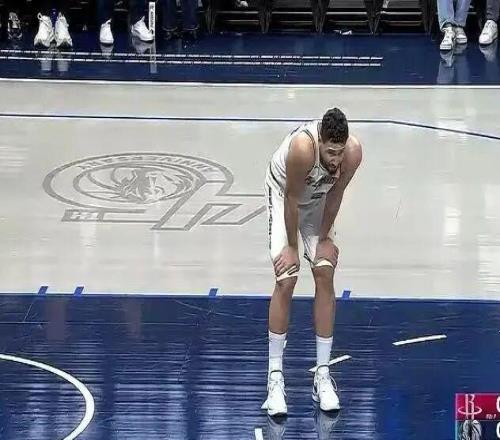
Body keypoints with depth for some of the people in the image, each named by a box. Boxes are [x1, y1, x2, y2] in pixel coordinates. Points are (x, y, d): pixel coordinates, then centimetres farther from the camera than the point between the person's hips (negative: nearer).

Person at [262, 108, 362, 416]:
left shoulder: (353, 152, -31)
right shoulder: (302, 148, -42)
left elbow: (335, 195, -14)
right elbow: (292, 200, -28)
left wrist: (324, 238, -6)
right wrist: (292, 247, -18)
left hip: (318, 198, 4)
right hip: (283, 193, -3)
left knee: (325, 275, -6)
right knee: (286, 281, -13)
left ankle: (323, 375, 0)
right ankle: (275, 376, -7)